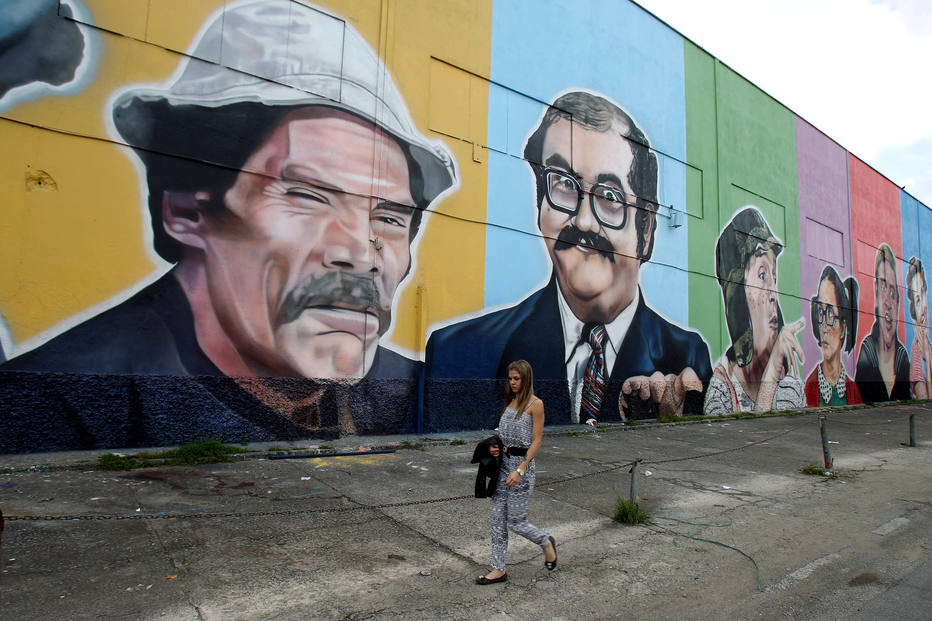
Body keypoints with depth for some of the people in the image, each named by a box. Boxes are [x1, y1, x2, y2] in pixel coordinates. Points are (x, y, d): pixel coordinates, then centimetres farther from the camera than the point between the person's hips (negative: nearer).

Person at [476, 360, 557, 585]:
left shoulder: (535, 404, -9)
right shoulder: (511, 402, 12)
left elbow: (536, 441, -13)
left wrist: (520, 470, -19)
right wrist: (494, 446, 0)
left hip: (522, 463, -7)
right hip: (503, 462, 7)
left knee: (515, 521, 1)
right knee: (496, 518, 7)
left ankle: (546, 542, 29)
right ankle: (499, 569, 18)